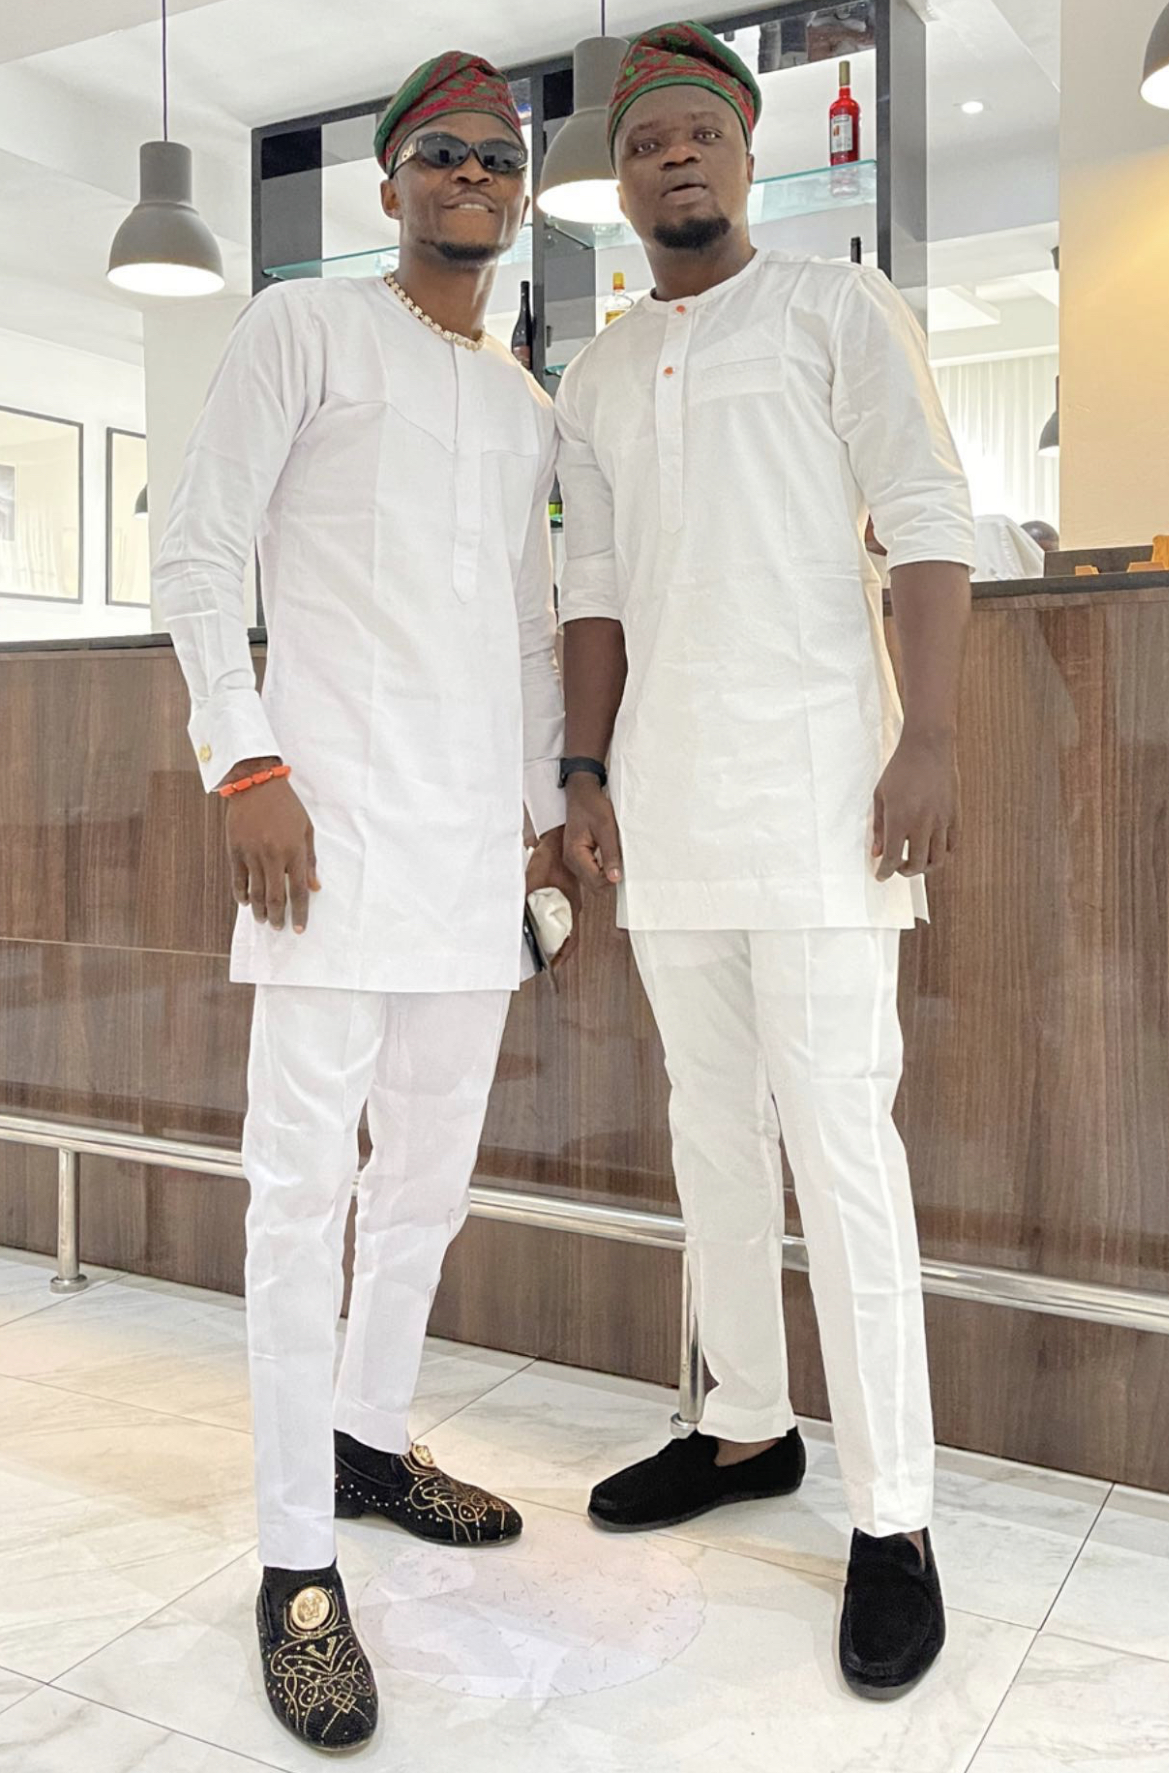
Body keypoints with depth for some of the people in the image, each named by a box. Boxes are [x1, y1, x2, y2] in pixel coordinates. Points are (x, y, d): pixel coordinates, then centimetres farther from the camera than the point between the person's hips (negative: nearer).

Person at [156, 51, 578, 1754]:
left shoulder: (529, 406, 21)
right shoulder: (303, 330, 4)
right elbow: (198, 554, -3)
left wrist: (549, 808, 18)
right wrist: (246, 763, -13)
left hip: (480, 836, 7)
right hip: (335, 808, -6)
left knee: (434, 1164, 11)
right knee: (306, 1176, -6)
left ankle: (372, 1436, 29)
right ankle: (298, 1559, 2)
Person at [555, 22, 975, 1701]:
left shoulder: (838, 307, 5)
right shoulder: (596, 378, 19)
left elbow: (928, 522, -4)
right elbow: (595, 589, 16)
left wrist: (930, 740, -15)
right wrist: (589, 773, 6)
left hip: (814, 781, -5)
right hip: (664, 796, 6)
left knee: (840, 1134, -9)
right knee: (712, 1123, 10)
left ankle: (892, 1518, 0)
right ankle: (749, 1426, 24)